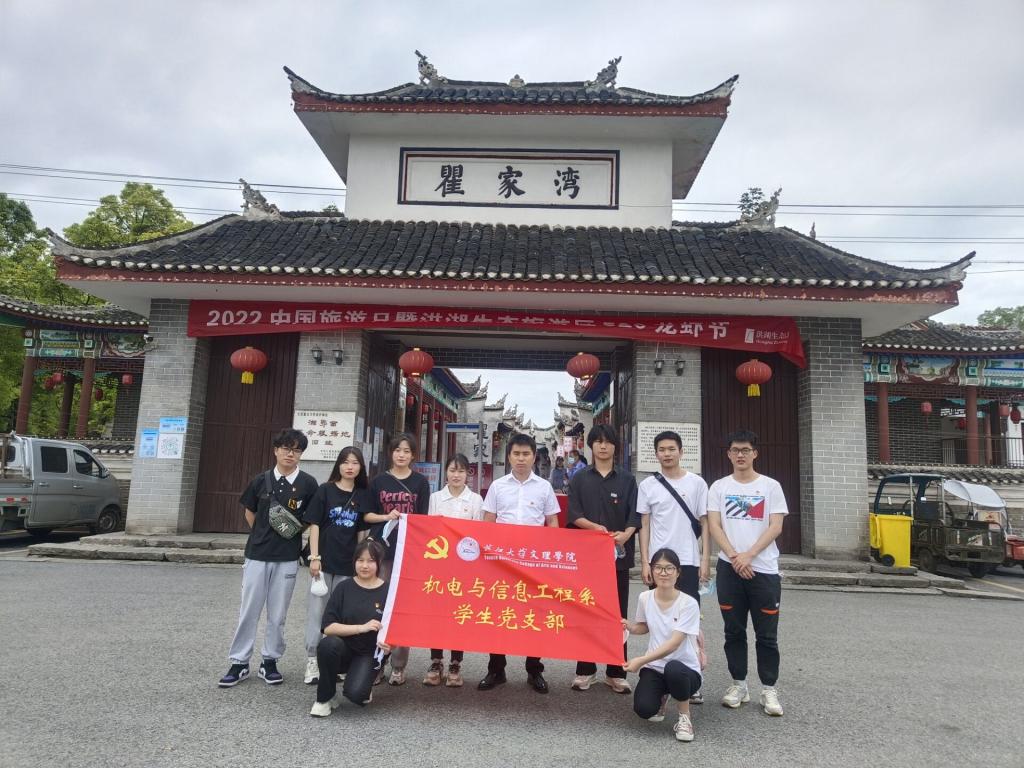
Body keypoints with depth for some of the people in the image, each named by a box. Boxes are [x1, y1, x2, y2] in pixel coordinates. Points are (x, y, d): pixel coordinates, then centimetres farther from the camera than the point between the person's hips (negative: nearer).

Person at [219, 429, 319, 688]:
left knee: (278, 614, 8)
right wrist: (263, 537, 10)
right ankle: (239, 662, 17)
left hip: (287, 558, -1)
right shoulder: (261, 480, 1)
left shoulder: (308, 484, -4)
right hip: (256, 554, 1)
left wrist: (296, 527, -5)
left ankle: (270, 661, 22)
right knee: (248, 611, 6)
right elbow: (250, 513, 13)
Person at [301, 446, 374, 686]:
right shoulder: (325, 490, -1)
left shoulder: (363, 495, 5)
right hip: (324, 560, -2)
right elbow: (314, 524, -3)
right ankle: (312, 660, 10)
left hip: (348, 563, 2)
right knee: (317, 609, 1)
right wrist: (314, 557, -9)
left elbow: (362, 531, 9)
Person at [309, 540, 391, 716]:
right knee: (328, 644, -33)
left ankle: (364, 689, 12)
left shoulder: (388, 592, -4)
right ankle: (325, 698, -7)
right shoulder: (345, 588, -2)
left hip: (369, 654, -1)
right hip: (343, 648, 1)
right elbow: (328, 627, -9)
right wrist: (362, 628, -21)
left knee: (355, 693, -27)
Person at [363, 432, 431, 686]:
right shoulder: (379, 480, 6)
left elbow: (423, 518, 4)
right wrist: (386, 517, -10)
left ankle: (398, 666, 11)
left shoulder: (420, 482, 4)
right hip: (380, 549, 1)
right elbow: (366, 515, 7)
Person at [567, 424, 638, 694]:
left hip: (618, 554, 0)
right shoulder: (579, 479, 7)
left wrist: (625, 534, -21)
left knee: (618, 615, 4)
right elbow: (574, 515, -1)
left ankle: (616, 672, 14)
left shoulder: (627, 479, 7)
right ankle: (585, 670, 16)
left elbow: (635, 516, 0)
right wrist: (595, 527, -19)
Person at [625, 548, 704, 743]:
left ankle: (684, 717, -8)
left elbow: (673, 644, -22)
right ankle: (661, 696, 17)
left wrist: (641, 660, -29)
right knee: (643, 709, -23)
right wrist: (629, 626, -6)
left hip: (685, 669, -3)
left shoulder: (688, 603, -17)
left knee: (672, 669, -40)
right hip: (654, 667, 4)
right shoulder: (645, 598, -3)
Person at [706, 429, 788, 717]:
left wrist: (748, 555, -13)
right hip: (729, 568, 1)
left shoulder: (771, 486, 3)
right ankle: (738, 684, 22)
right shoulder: (719, 487, 6)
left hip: (764, 569, -1)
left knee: (767, 634, 4)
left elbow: (776, 527, -4)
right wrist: (734, 557, -13)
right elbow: (714, 526, 0)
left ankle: (769, 689, 16)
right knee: (734, 631, 10)